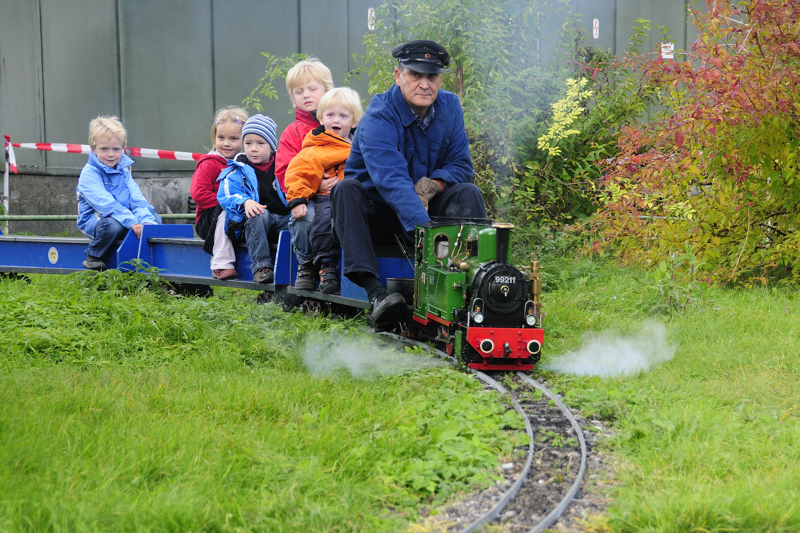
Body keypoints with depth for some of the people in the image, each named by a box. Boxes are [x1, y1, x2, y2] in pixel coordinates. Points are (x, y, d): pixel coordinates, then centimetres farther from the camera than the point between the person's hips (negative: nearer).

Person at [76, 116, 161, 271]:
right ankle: (93, 258, -13)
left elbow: (136, 198, 1)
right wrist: (131, 222, -34)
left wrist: (147, 220, -19)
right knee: (112, 224, -39)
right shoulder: (89, 173, -14)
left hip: (123, 217, 7)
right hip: (94, 220, -7)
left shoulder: (123, 171, 10)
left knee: (155, 218, -6)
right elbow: (105, 203, -26)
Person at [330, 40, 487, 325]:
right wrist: (423, 228, -52)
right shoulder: (378, 117, -22)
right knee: (346, 190, -33)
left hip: (428, 210, 4)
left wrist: (432, 185, -24)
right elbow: (391, 180, -37)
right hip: (376, 213, -4)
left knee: (468, 193, -20)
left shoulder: (450, 107, -2)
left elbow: (461, 165, 0)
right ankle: (374, 291, -49)